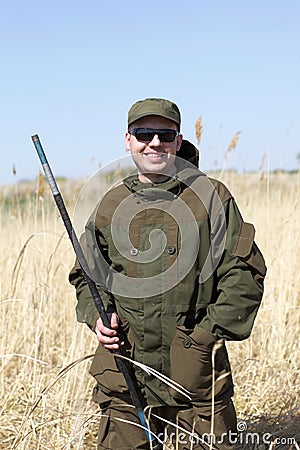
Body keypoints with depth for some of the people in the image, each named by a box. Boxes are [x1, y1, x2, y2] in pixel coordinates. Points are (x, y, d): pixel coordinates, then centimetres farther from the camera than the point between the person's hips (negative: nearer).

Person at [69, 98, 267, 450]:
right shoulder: (111, 205, 9)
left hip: (196, 371, -2)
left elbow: (245, 272, -2)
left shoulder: (211, 197, 0)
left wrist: (209, 332, -9)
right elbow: (86, 275, 19)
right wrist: (98, 316, 1)